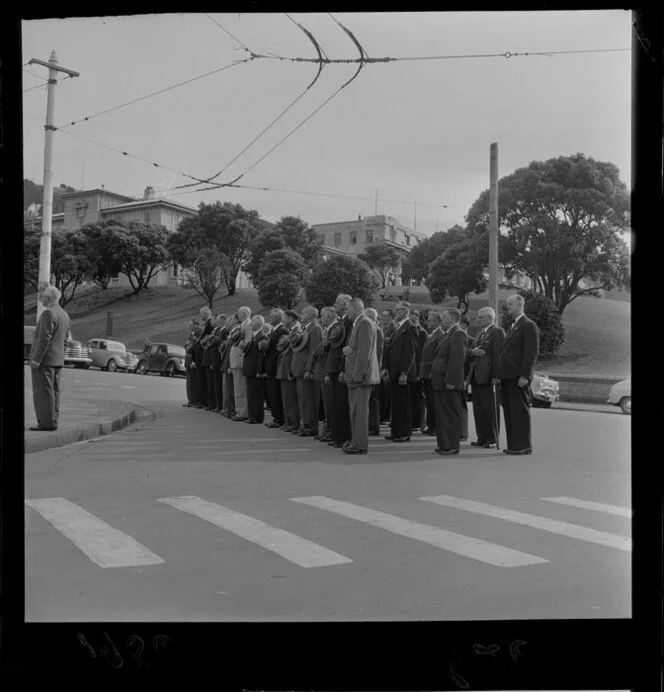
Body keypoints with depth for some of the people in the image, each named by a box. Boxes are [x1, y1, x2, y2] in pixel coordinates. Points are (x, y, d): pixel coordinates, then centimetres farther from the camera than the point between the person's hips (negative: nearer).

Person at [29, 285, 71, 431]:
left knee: (43, 391, -6)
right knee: (53, 391, 8)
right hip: (57, 359, 9)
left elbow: (44, 338, -20)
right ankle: (52, 422, 10)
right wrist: (58, 358, 20)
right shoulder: (64, 314, 14)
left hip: (44, 359, -9)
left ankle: (46, 422, -6)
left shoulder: (48, 313, -14)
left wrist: (36, 359, -18)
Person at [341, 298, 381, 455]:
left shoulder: (365, 323, -13)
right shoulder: (356, 324, 19)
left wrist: (357, 375, -22)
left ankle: (361, 445, -4)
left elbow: (364, 352, -20)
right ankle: (356, 441, 24)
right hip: (354, 375, 10)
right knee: (354, 409, 15)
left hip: (361, 375, -10)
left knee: (360, 410, -7)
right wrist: (346, 349, -1)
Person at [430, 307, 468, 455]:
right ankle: (444, 444, 20)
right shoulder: (448, 334, 19)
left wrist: (450, 381, -23)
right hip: (441, 382, 10)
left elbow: (457, 359, -20)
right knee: (442, 414, 13)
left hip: (450, 383, -10)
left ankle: (452, 446, 2)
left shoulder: (458, 334, -12)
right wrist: (434, 374, 16)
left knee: (451, 414, -4)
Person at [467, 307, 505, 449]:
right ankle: (481, 438, 17)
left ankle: (492, 440, 4)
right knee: (478, 409, 9)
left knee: (490, 409, -3)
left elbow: (498, 355, -14)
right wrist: (472, 351, -2)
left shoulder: (498, 332, -7)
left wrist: (496, 376, -20)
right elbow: (471, 350, 23)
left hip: (488, 377, -8)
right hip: (476, 376, 8)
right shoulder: (480, 333, 22)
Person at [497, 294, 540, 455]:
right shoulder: (512, 327, 22)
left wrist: (525, 375, -20)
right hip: (507, 376, 9)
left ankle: (524, 446, 2)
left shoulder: (529, 326, -7)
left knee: (520, 411, -4)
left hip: (518, 377, -9)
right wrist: (499, 375, 14)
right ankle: (513, 445, 16)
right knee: (509, 411, 10)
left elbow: (532, 353, -14)